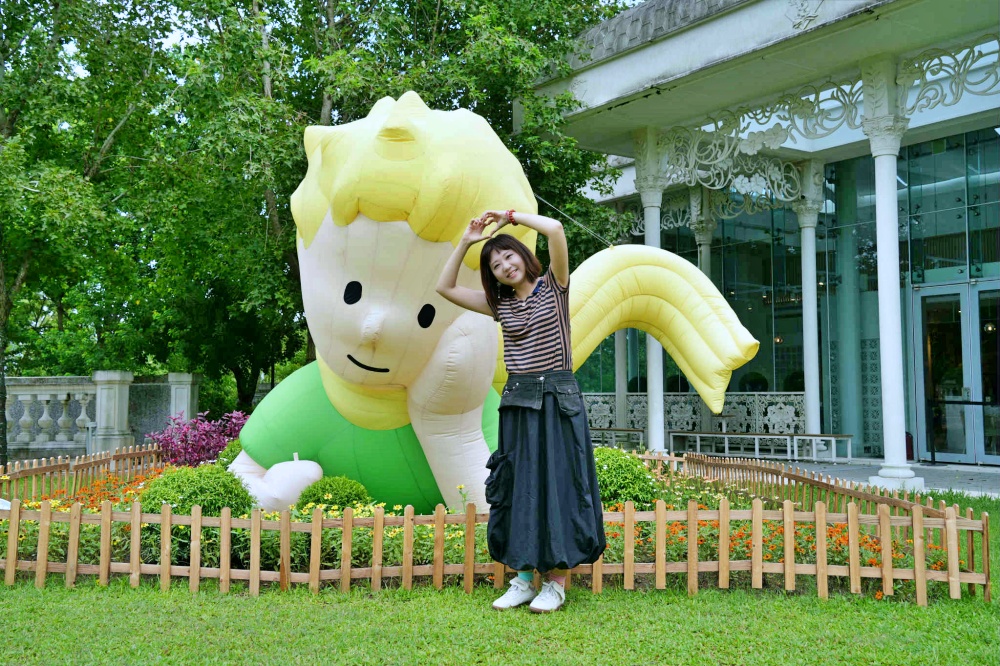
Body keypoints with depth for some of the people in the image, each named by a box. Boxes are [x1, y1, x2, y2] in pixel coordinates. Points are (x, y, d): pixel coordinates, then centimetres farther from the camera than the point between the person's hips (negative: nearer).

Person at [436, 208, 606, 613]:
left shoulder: (553, 287, 0)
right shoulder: (500, 304, 12)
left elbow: (556, 229, -15)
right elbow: (445, 288, 12)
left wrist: (510, 217, -3)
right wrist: (465, 243, 6)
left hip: (558, 399, -5)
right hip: (517, 402, 5)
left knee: (557, 485, -3)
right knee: (517, 488, 5)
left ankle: (556, 583, 4)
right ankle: (523, 579, 14)